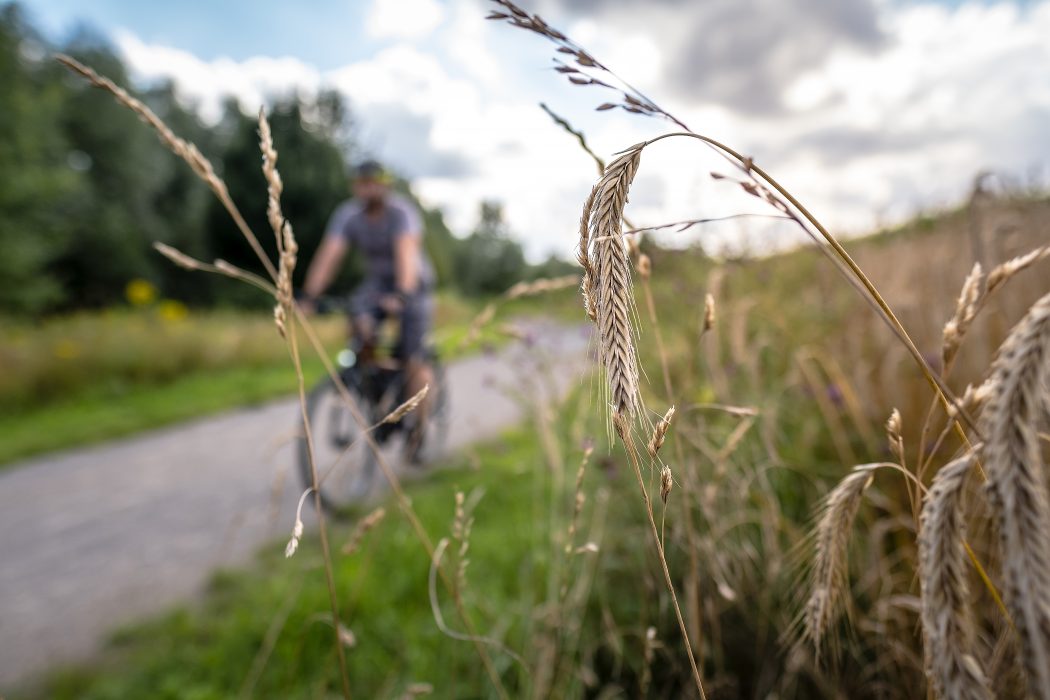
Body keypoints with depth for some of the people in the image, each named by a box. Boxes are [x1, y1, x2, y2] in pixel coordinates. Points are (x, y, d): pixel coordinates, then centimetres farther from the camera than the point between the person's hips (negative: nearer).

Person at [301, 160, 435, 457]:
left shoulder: (401, 211, -22)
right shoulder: (347, 215, -11)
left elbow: (407, 253, -37)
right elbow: (328, 255, -20)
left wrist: (402, 294, -53)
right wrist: (308, 296, -32)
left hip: (412, 285, -4)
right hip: (376, 282, 4)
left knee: (413, 359, -11)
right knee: (360, 322, -27)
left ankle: (418, 429, 4)